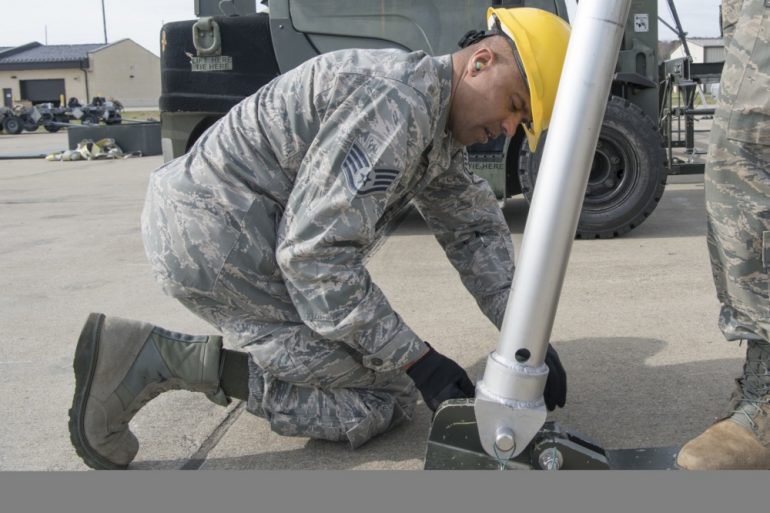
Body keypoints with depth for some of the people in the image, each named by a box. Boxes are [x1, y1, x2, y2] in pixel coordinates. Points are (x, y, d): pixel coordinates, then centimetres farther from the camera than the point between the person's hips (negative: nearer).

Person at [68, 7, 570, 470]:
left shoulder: (435, 118, 12)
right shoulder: (398, 103, -21)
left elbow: (475, 225, 16)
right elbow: (316, 253, -25)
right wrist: (418, 360, -18)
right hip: (217, 238, -10)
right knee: (385, 399, -4)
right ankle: (164, 361, -11)